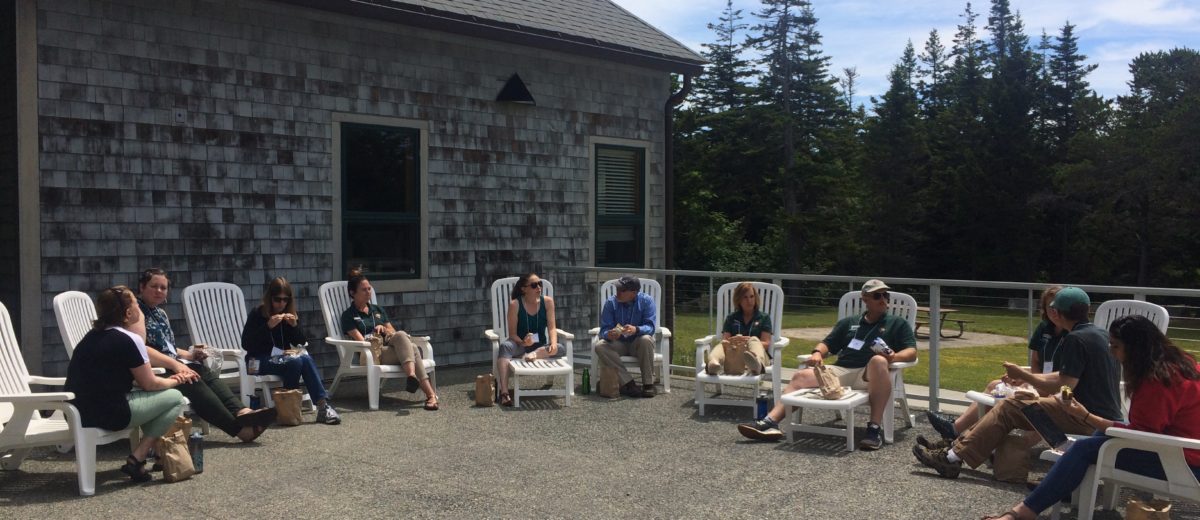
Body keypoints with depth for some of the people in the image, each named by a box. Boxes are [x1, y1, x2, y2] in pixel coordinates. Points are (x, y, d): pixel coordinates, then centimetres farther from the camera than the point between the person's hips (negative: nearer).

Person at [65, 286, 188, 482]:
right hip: (108, 414, -9)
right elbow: (149, 384, -7)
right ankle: (136, 459, -2)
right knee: (175, 398, 2)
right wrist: (174, 381, 12)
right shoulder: (127, 339, -13)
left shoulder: (93, 335, 13)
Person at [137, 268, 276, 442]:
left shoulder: (160, 313, 22)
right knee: (192, 380, -31)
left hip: (170, 365, 8)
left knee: (206, 373, -19)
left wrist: (189, 355, 6)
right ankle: (239, 428, -42)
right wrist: (175, 364, -25)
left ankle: (241, 412, -42)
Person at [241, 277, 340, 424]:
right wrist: (268, 326, -24)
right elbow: (246, 344, -15)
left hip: (282, 358, 4)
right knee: (295, 362, -32)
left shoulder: (288, 315, 10)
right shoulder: (257, 314, -4)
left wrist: (294, 326, -11)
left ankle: (322, 404, -34)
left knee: (306, 359, -28)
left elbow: (301, 343, 7)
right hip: (260, 361, -4)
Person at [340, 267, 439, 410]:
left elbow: (393, 333, 23)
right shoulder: (348, 315, 10)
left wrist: (383, 329, 2)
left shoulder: (378, 310, 28)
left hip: (390, 347, 5)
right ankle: (431, 394, -52)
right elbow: (360, 341, -1)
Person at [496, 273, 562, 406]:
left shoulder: (547, 301, -4)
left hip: (541, 345, 3)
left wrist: (553, 343, -29)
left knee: (559, 349, -27)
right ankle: (504, 392, -46)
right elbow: (512, 333, -11)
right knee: (505, 346, -37)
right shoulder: (515, 304, -11)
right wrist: (523, 343, -32)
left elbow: (552, 327, -8)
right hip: (520, 344, -2)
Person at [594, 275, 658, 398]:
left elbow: (650, 327, -19)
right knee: (600, 346, -28)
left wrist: (636, 330, -42)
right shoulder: (611, 302, -7)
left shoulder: (646, 301, -11)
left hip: (638, 343, -2)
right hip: (619, 344, 2)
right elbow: (604, 329, -10)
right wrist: (608, 334, -35)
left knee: (646, 339, -36)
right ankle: (629, 383, -31)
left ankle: (648, 384, -23)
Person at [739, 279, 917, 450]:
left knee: (878, 360, -38)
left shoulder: (898, 323, 17)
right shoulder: (848, 323, 27)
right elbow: (828, 344, 24)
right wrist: (817, 353, 0)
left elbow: (911, 352, 5)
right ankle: (770, 422, -30)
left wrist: (895, 357, -19)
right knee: (801, 376, -17)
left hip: (870, 375, -4)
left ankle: (875, 428, -40)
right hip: (841, 371, 4)